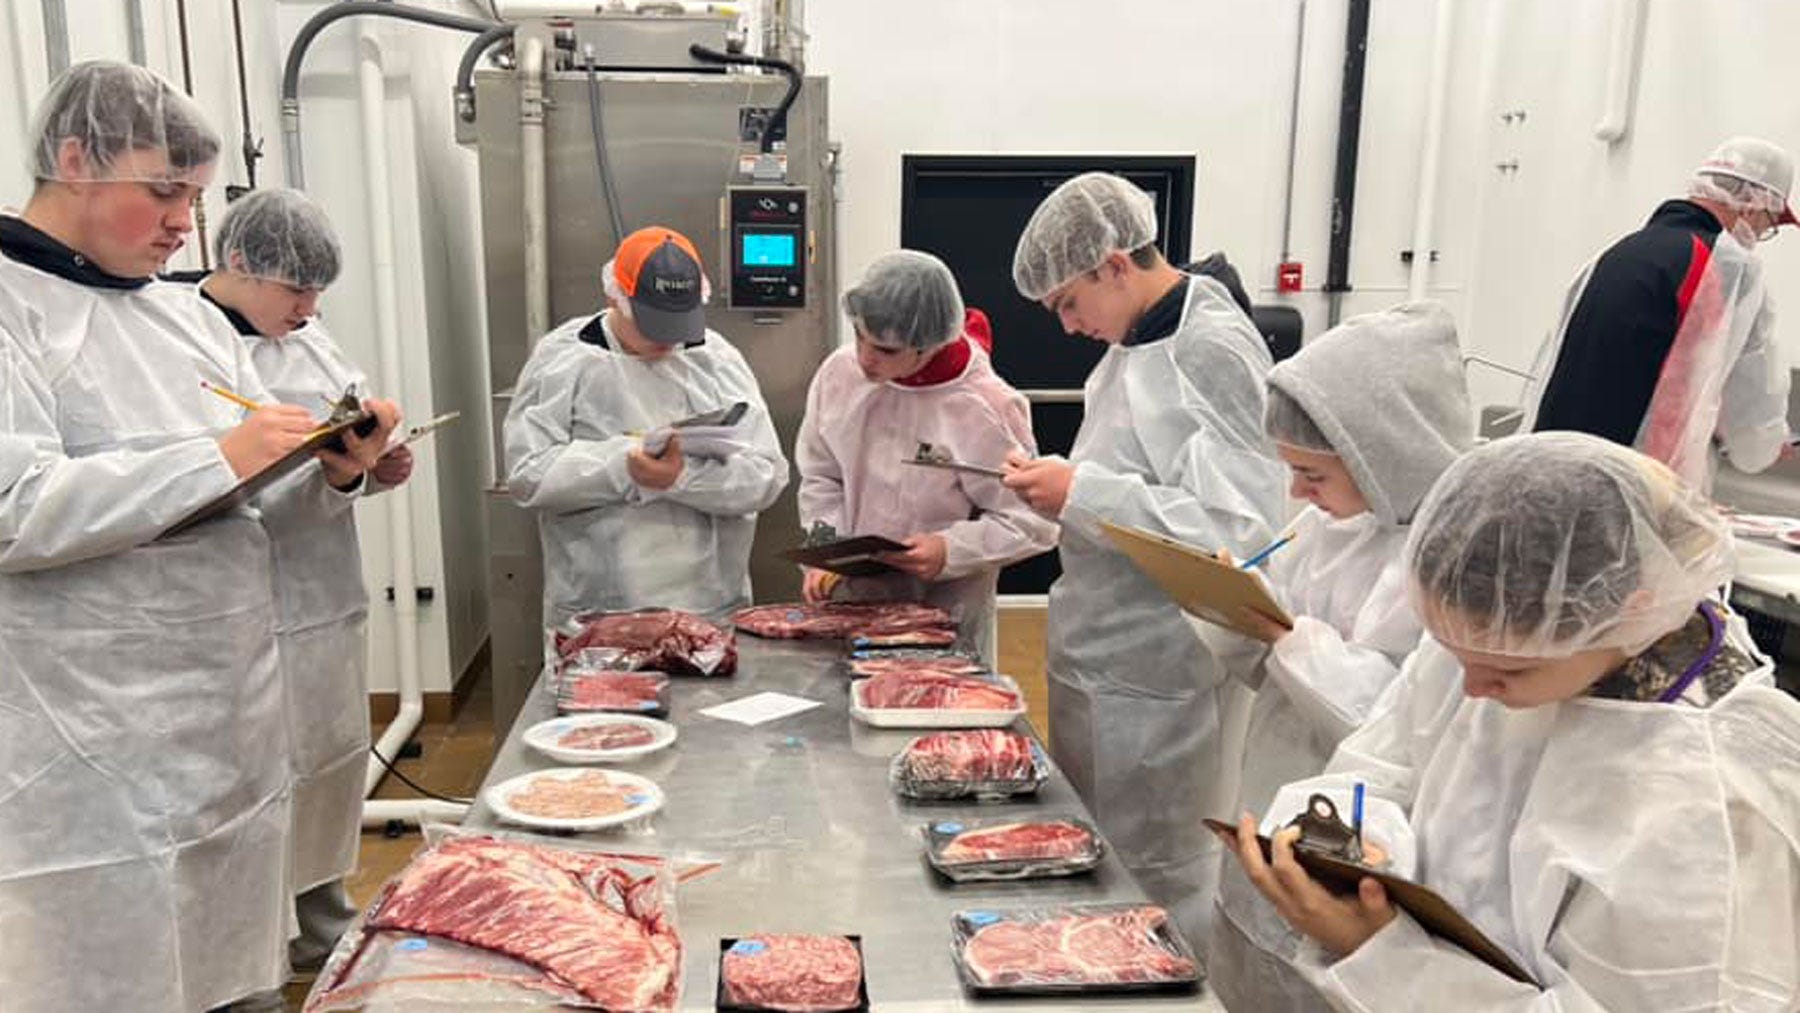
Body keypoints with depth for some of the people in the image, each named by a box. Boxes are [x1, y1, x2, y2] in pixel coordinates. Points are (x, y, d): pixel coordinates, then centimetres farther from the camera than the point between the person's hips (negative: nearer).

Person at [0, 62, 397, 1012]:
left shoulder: (190, 316, 11)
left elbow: (261, 501, 14)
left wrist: (334, 470, -6)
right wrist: (217, 459, -21)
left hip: (232, 707, 6)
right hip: (96, 746, -6)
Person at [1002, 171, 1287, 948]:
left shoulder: (1212, 351, -16)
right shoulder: (1132, 343, 10)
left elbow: (1238, 528, -23)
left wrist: (1080, 494, -21)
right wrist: (1065, 488, 1)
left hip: (1156, 676, -9)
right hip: (1096, 656, 9)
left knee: (1157, 889, 7)